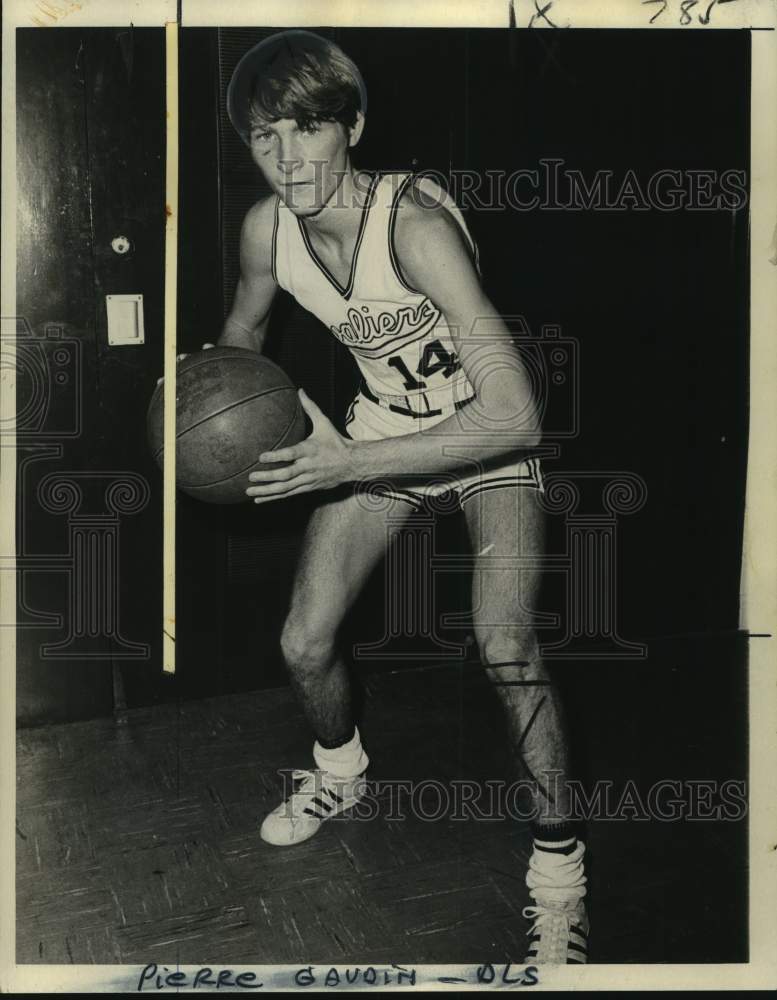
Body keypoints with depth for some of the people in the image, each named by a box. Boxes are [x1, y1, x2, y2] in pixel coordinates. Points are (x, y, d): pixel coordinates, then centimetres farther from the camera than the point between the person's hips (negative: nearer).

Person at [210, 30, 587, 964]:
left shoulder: (414, 222, -33)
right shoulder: (265, 227, -14)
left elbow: (515, 415, -39)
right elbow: (243, 329, 11)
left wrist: (351, 464, -37)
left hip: (489, 437, -5)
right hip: (378, 427, 6)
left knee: (506, 653, -24)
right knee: (303, 644, 3)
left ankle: (558, 871, 1)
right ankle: (340, 771, 38)